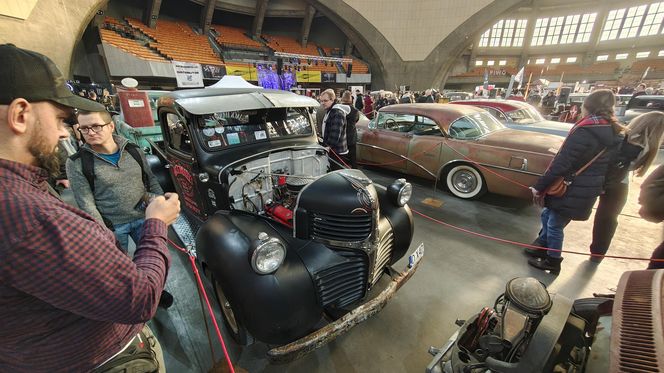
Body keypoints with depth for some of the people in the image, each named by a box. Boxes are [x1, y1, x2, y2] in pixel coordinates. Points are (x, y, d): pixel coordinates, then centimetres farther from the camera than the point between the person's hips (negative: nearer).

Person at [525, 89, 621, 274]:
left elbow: (561, 164, -24)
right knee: (547, 215, 21)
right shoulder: (612, 132, 6)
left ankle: (553, 261, 24)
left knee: (555, 224, 8)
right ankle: (542, 247, 36)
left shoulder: (584, 131, -21)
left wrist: (539, 187, -18)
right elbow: (601, 164, 12)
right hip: (587, 189, 8)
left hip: (572, 191, -8)